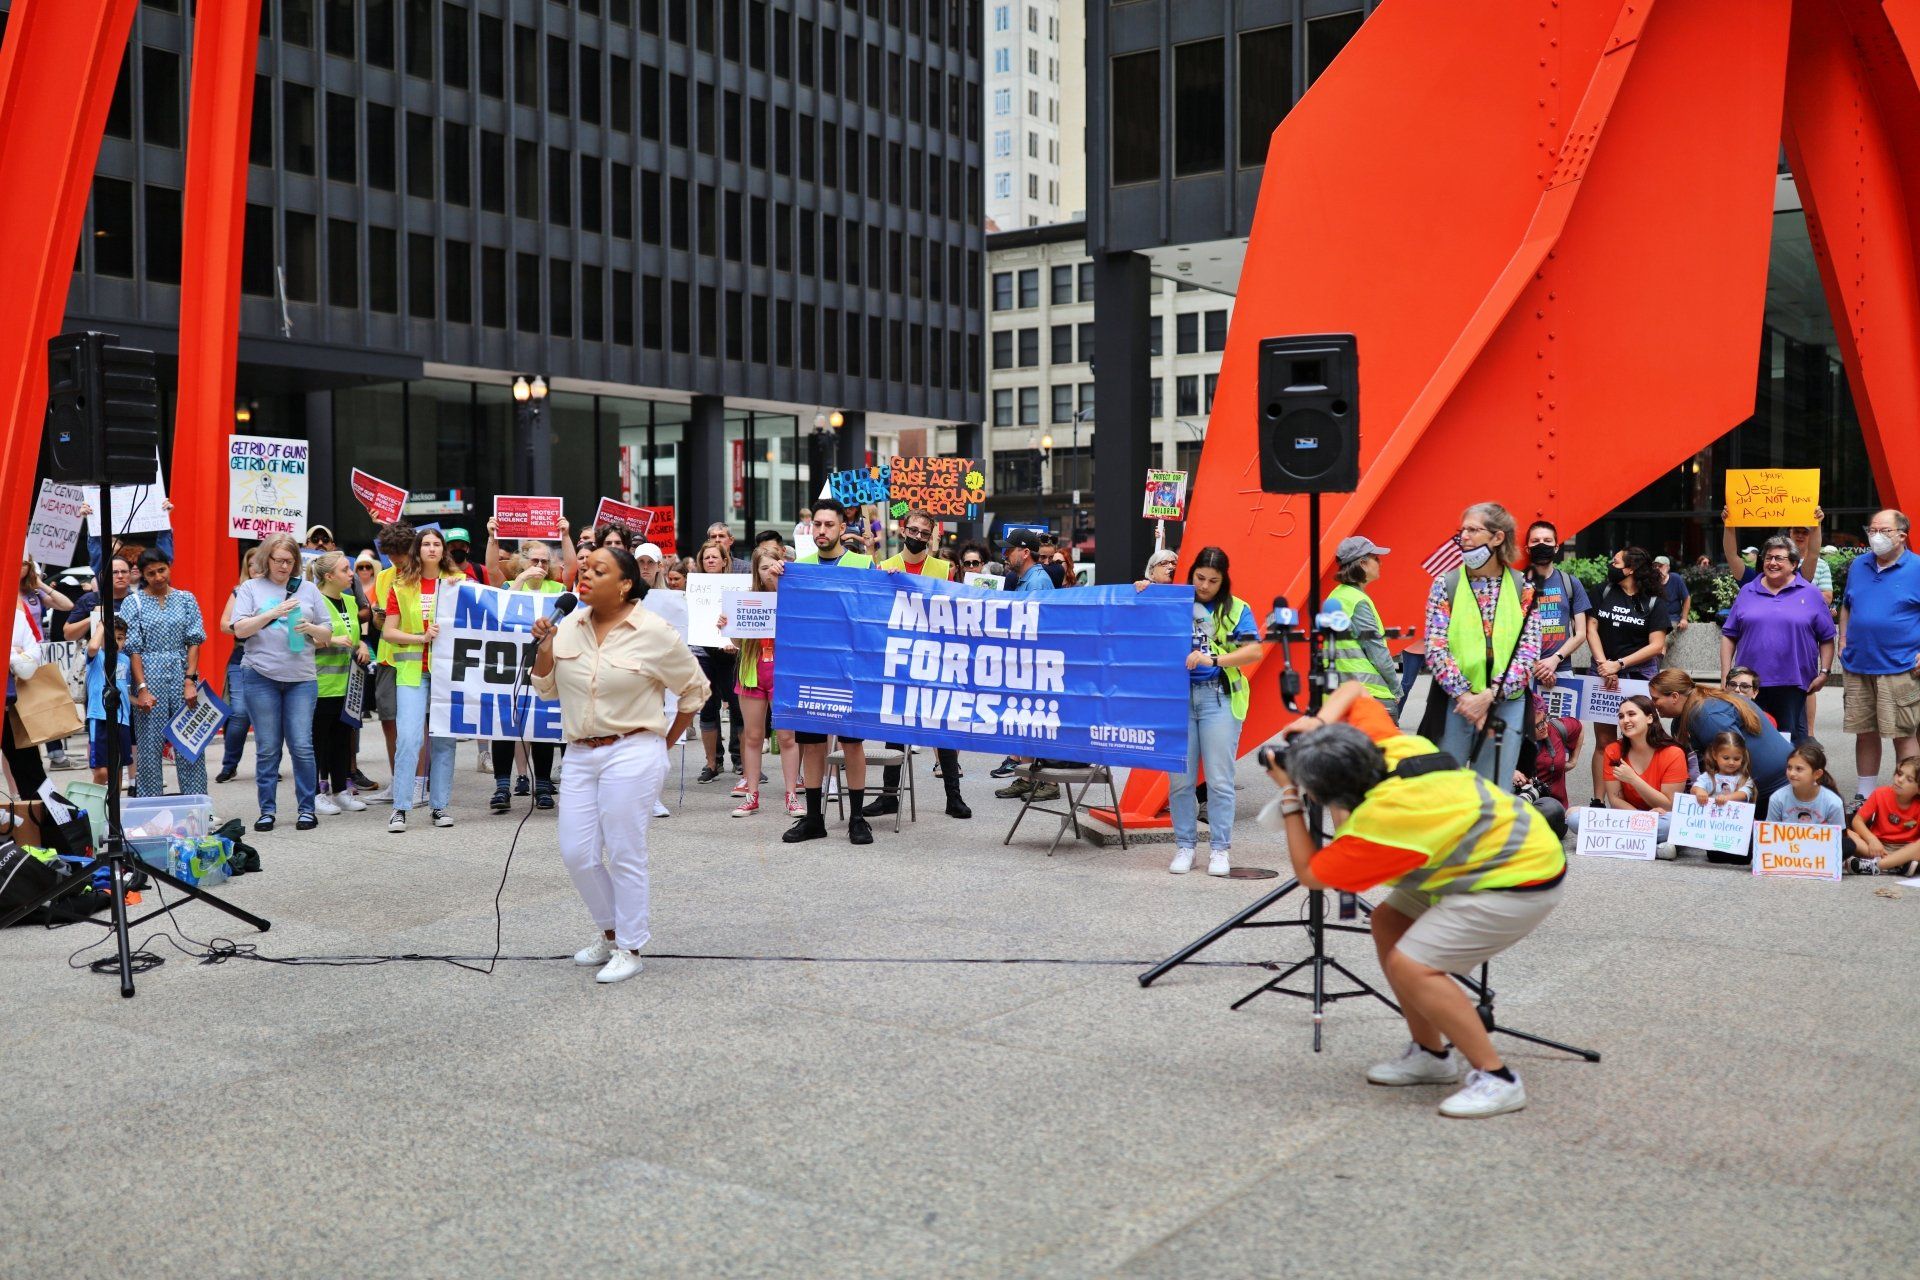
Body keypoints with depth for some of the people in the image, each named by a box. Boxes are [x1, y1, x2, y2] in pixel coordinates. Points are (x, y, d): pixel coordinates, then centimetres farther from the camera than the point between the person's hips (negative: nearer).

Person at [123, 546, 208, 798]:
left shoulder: (186, 599, 9)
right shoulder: (134, 602, 4)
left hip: (183, 675, 1)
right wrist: (142, 688, -10)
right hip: (150, 677, -1)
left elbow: (194, 641, 5)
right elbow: (133, 649, -1)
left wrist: (190, 680, -6)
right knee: (150, 745, 1)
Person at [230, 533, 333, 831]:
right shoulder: (251, 588, 7)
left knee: (302, 746, -3)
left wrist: (310, 628, -8)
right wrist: (273, 613, -12)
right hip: (262, 675, -1)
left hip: (301, 677, 1)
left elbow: (327, 633, 14)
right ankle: (267, 810, 11)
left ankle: (307, 809, 6)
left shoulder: (308, 589, 12)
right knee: (267, 748, 3)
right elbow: (240, 629, -2)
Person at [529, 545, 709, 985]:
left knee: (625, 856, -1)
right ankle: (610, 931, 27)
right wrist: (544, 646, -3)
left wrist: (665, 742, 6)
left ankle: (630, 948, 14)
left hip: (632, 754, -5)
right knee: (576, 854, 4)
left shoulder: (654, 633, -8)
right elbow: (547, 688, 13)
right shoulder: (569, 625, 6)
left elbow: (695, 689, 3)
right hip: (580, 755, 5)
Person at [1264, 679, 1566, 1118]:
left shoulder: (1380, 823, -30)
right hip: (1504, 847, 10)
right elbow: (1352, 690, 12)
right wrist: (1321, 723, -7)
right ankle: (1431, 1054, 19)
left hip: (1522, 881, -10)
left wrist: (1290, 797, -10)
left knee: (1410, 964, -19)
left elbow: (1308, 874, -16)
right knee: (1388, 923, 11)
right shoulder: (1384, 744, -9)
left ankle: (1497, 1080, -8)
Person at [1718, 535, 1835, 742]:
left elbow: (1827, 638, 7)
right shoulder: (1747, 592, 11)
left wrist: (1824, 672, -2)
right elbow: (1729, 635, 11)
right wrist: (1726, 676, 4)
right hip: (1750, 684, 2)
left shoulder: (1809, 593, 6)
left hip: (1792, 685, -2)